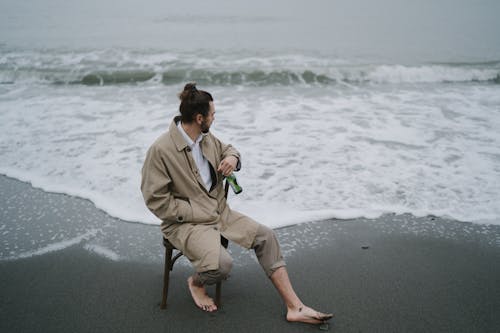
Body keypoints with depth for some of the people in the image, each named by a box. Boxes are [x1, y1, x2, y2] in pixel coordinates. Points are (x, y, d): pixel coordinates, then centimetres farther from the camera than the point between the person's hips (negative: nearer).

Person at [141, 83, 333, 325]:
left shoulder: (207, 138, 4)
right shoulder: (160, 150, -19)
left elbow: (227, 149, 26)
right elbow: (156, 200, -18)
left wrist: (232, 157, -1)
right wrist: (198, 213, -18)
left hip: (220, 212, 8)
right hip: (186, 223, -7)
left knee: (265, 236, -5)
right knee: (221, 264, -31)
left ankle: (294, 307, 0)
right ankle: (196, 283, 8)